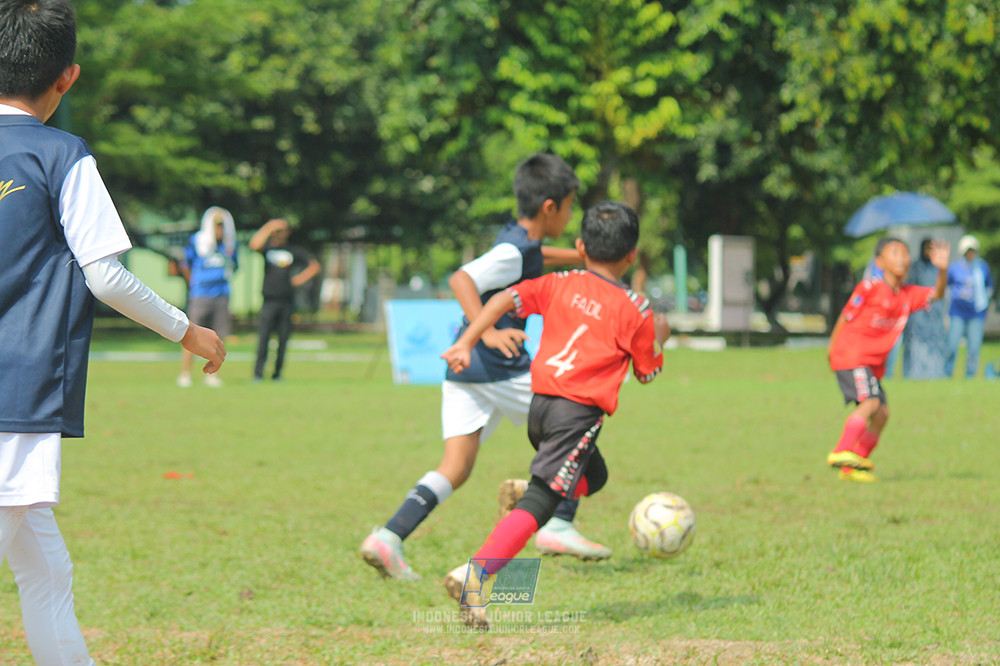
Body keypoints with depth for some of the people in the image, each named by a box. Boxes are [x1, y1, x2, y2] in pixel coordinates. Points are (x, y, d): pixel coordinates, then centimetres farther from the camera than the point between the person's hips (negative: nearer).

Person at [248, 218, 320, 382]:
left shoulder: (294, 251, 10)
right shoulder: (267, 248, 7)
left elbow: (314, 265, 14)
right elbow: (254, 244, -15)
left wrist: (300, 279, 4)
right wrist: (268, 227, -16)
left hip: (287, 302, 1)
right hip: (269, 300, -1)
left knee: (283, 339, 1)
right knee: (263, 337, -9)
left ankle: (277, 373, 8)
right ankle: (258, 373, -6)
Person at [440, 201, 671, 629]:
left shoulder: (560, 285, 12)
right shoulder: (635, 310, 1)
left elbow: (505, 299, 2)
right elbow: (647, 372, 10)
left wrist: (466, 343, 2)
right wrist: (658, 337, 28)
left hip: (540, 402, 6)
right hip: (578, 412, -6)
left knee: (593, 477, 30)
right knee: (540, 503, -11)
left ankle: (523, 491, 7)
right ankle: (473, 575, -26)